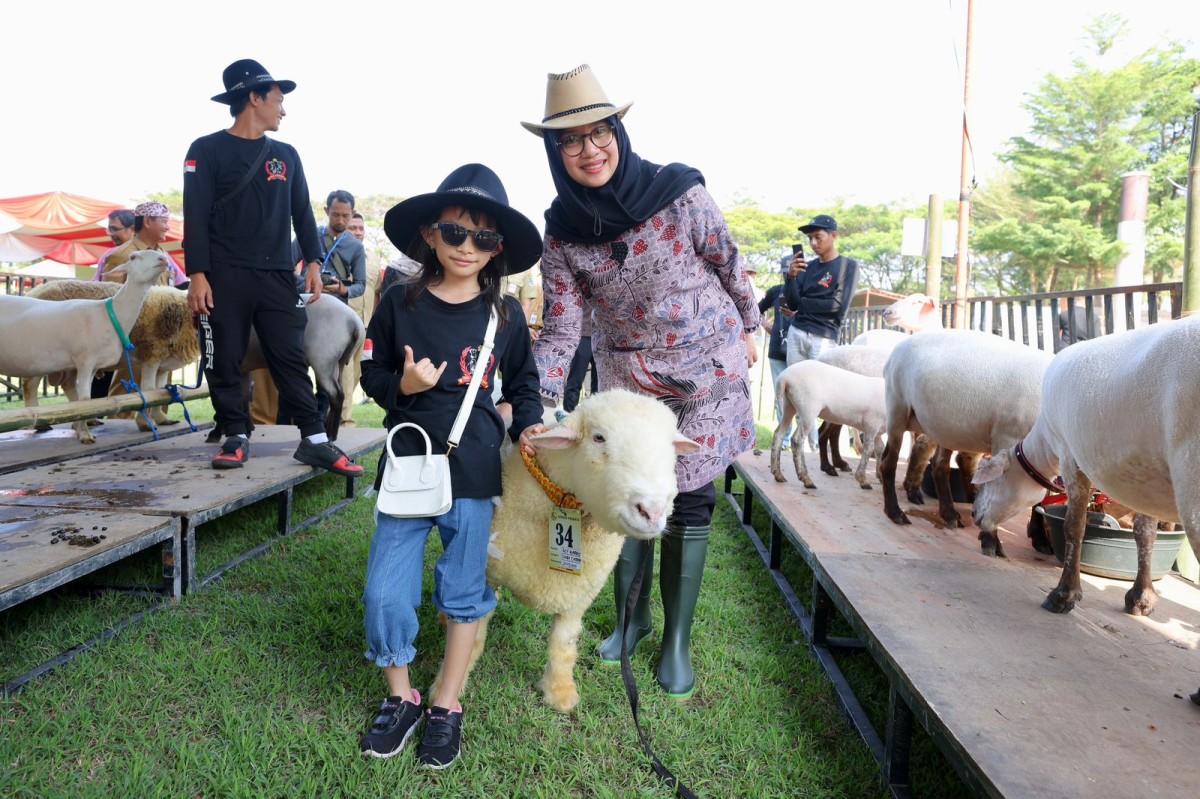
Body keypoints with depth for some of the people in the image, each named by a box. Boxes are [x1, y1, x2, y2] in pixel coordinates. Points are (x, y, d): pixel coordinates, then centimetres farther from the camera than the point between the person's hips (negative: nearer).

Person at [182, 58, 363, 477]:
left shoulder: (286, 155, 16)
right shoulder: (207, 150, 2)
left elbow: (302, 212, 16)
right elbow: (196, 215, -3)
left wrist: (313, 261, 4)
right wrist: (197, 274, -11)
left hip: (277, 276, 3)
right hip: (225, 276, -3)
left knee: (291, 358, 0)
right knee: (225, 361, 1)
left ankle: (314, 440, 0)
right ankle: (236, 438, 12)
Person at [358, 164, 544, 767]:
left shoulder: (505, 313, 0)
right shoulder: (401, 303, -2)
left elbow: (523, 384, 11)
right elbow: (372, 373, 5)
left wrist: (529, 425, -6)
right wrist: (402, 385, -15)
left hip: (474, 469, 0)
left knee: (464, 592, 11)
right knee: (384, 593, -1)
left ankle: (447, 705, 31)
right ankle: (400, 697, 25)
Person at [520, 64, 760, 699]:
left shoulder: (678, 194, -18)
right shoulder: (561, 233, -10)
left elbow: (728, 263, -3)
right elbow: (561, 329, -11)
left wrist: (746, 329, 9)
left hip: (709, 366, -2)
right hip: (626, 372, 2)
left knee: (688, 499, 2)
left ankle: (677, 640, 18)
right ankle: (632, 614, 30)